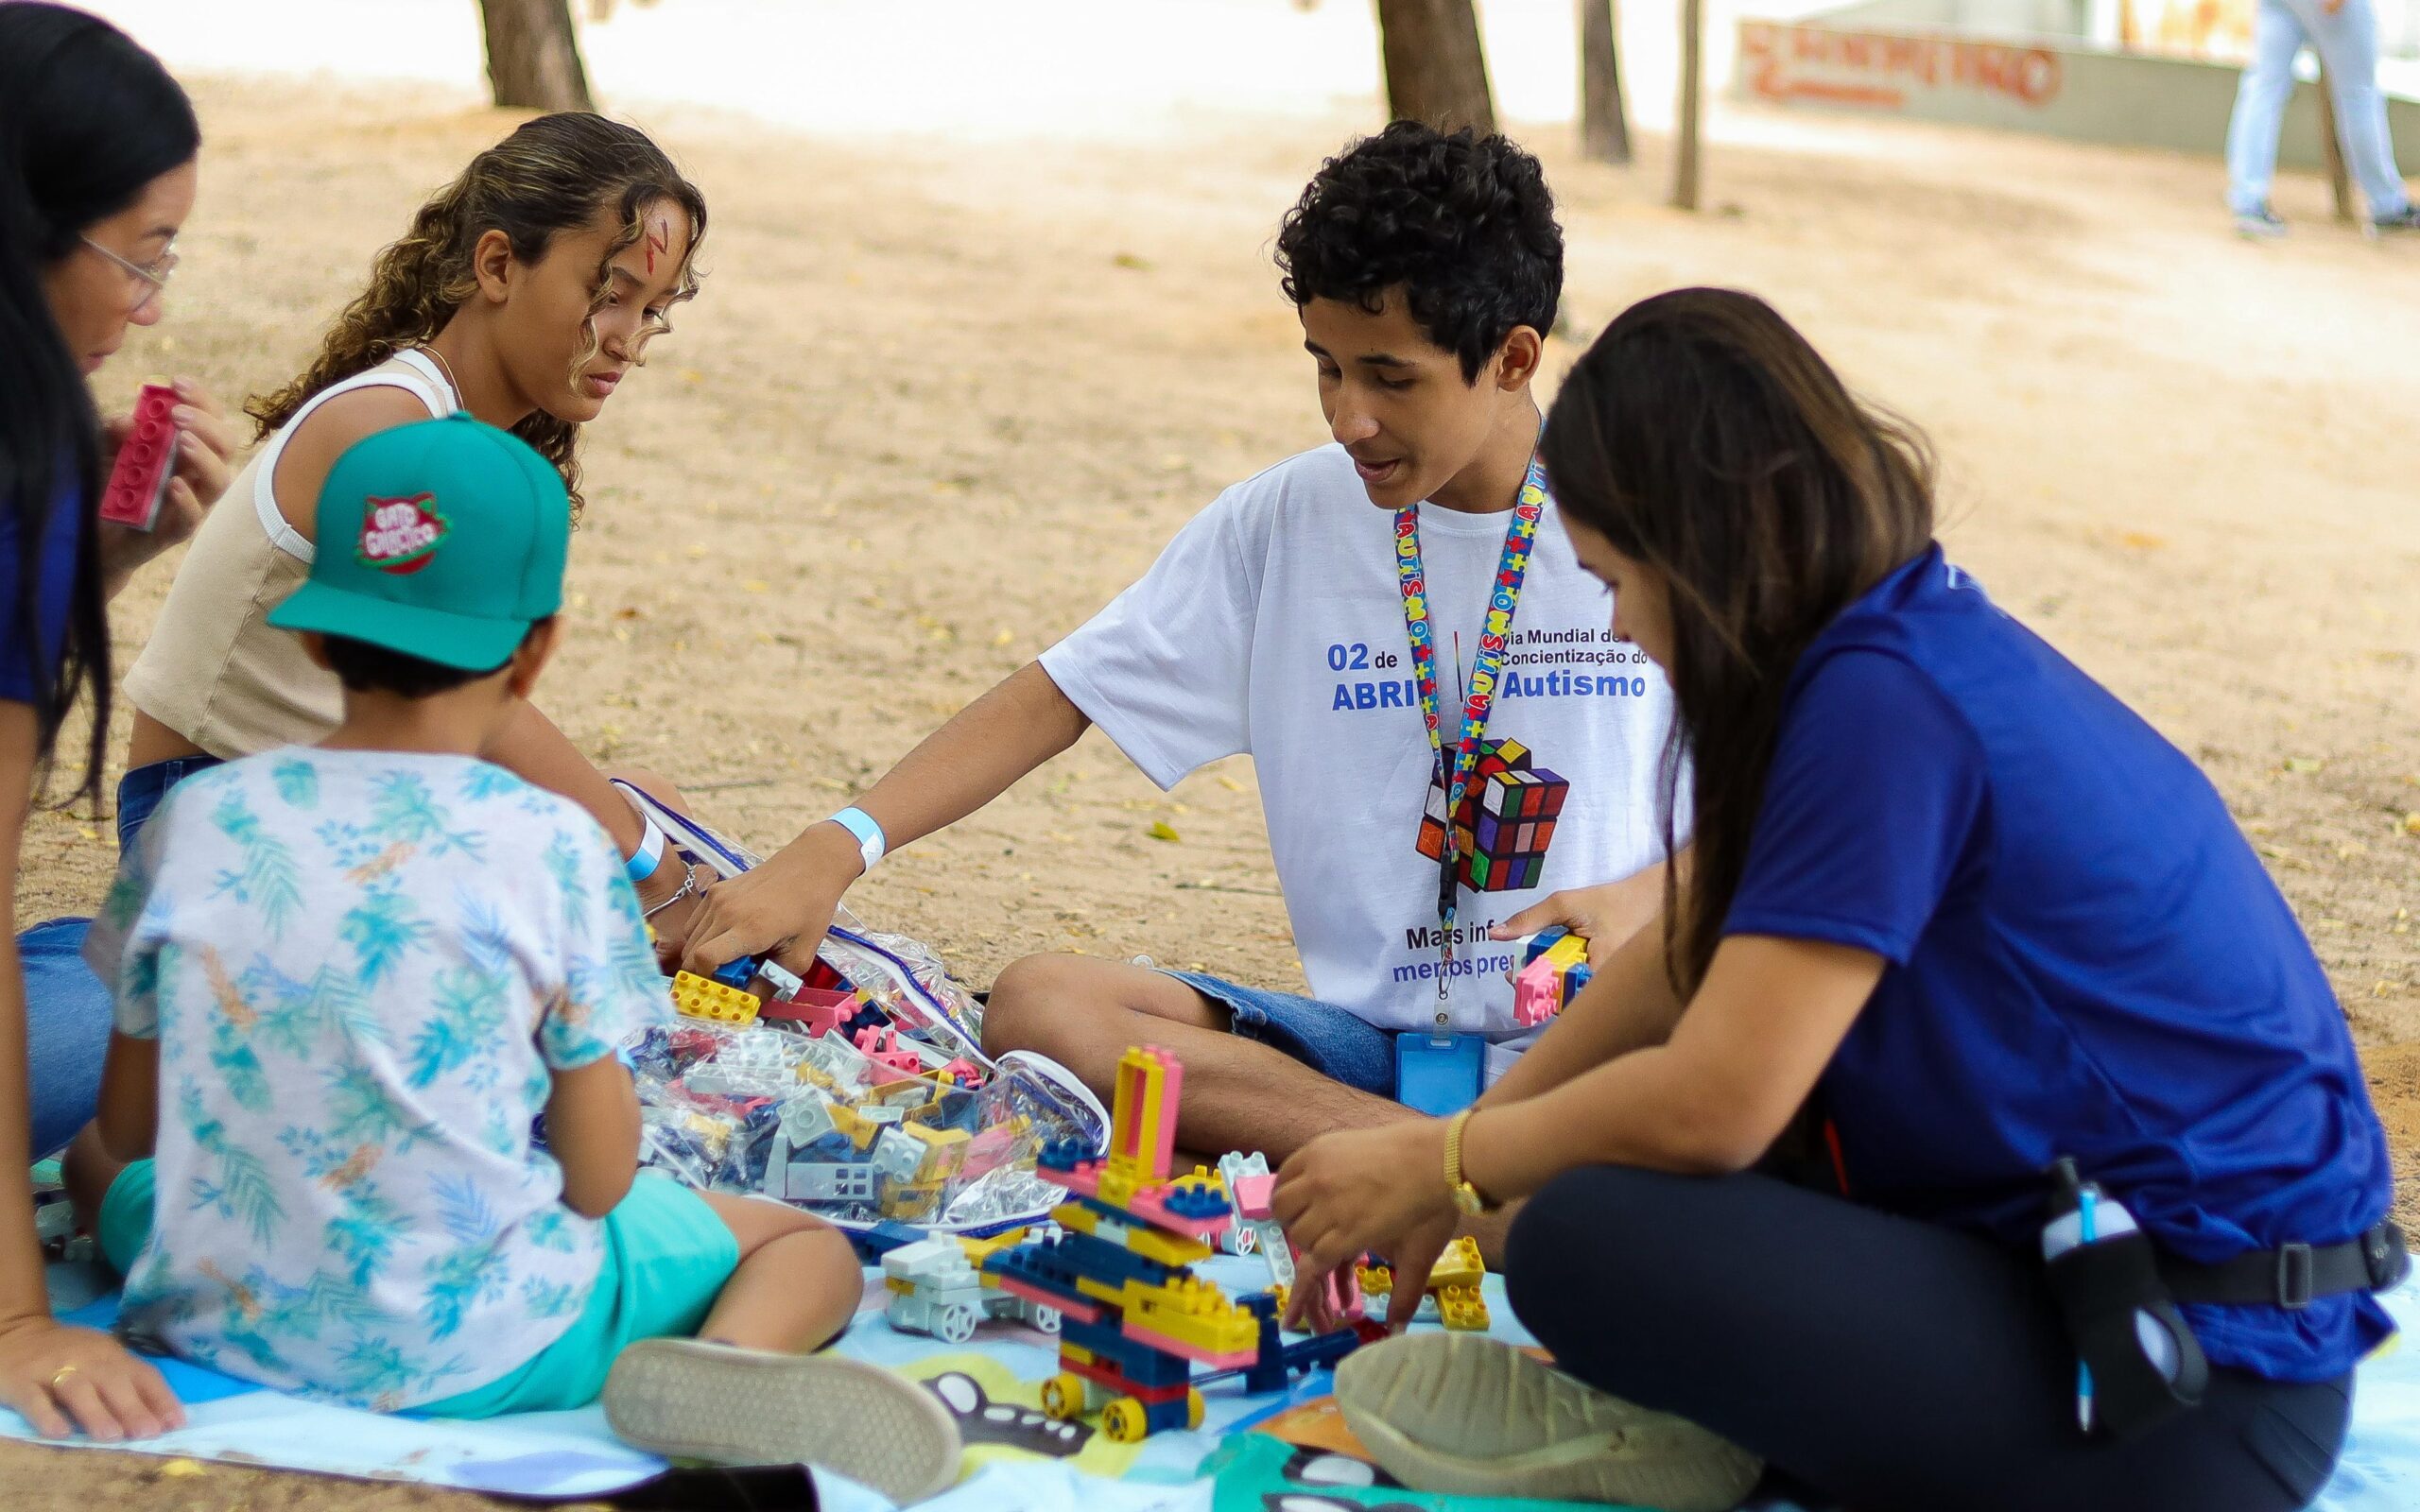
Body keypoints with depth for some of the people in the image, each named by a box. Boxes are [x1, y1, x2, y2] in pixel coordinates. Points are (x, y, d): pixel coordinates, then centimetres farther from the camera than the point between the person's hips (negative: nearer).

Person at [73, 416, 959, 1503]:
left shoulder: (194, 820, -6)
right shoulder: (551, 847, -15)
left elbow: (127, 1127, 5)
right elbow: (600, 1179, -11)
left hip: (220, 1321, 5)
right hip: (471, 1356, -5)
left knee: (107, 1169, 38)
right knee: (810, 1243, 12)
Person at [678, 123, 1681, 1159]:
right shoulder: (1286, 521, 5)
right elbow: (1059, 695, 4)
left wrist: (1644, 901, -18)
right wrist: (835, 851, -9)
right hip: (1369, 1044, 4)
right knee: (1037, 1004, -24)